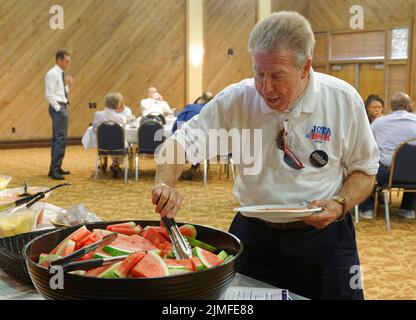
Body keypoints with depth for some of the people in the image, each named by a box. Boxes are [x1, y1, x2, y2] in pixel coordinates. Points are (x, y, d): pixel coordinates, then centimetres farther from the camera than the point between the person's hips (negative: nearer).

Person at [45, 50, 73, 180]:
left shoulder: (60, 74, 16)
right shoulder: (52, 74, -12)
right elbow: (49, 94, -18)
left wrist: (68, 85, 6)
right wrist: (58, 108, -18)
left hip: (62, 108, 10)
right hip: (58, 108, -10)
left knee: (58, 139, 14)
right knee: (60, 139, -13)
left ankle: (56, 168, 22)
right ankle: (54, 170, -10)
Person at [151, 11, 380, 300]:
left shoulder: (344, 100, -10)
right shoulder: (236, 99, -11)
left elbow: (364, 170, 1)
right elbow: (182, 142, -7)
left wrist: (340, 205, -18)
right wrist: (166, 185, -27)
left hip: (323, 234, 0)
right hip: (255, 233, 1)